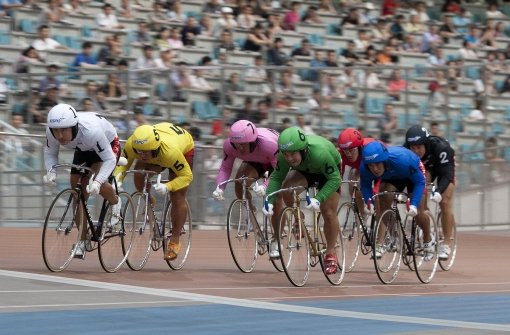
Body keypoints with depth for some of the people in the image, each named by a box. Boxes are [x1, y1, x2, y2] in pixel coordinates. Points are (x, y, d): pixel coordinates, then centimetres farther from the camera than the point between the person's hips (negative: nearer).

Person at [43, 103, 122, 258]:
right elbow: (50, 153, -11)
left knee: (97, 185, -30)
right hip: (83, 150, 5)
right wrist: (51, 172, -32)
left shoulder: (91, 130, -43)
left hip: (109, 145, -5)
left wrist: (97, 182, -52)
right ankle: (83, 240, 13)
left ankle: (116, 202, 4)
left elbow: (109, 159, -37)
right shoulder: (51, 131, -29)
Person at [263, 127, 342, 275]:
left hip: (328, 172, -3)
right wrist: (269, 200, -36)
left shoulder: (320, 152, -44)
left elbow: (335, 179, -36)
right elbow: (276, 177, -22)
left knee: (328, 213, -11)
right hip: (304, 170, 4)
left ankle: (331, 254, 7)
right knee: (287, 188, -26)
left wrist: (318, 199, -47)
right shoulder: (284, 156, -31)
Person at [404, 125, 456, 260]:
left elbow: (446, 175, -40)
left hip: (445, 164, -3)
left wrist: (438, 192, -57)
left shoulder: (440, 147, -41)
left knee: (445, 202, -14)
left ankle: (446, 245, -6)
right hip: (425, 167, 3)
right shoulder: (406, 150, -33)